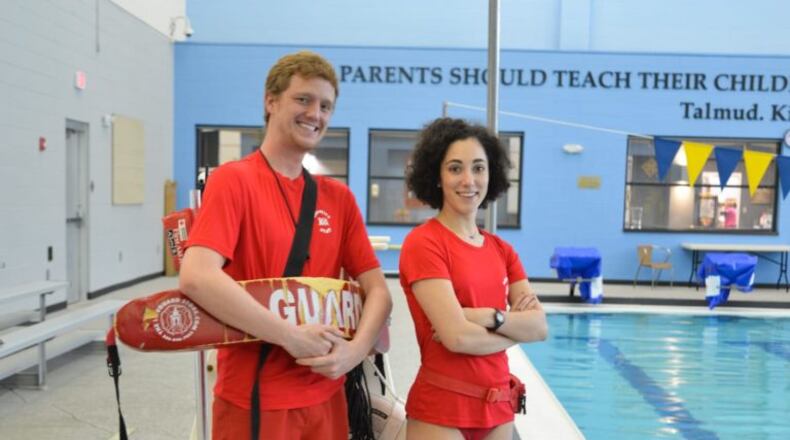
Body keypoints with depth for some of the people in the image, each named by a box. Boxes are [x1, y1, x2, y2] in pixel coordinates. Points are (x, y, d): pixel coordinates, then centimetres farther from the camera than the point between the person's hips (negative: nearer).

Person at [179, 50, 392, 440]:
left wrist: (355, 348, -14)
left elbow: (377, 289, 5)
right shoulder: (234, 179, -10)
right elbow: (196, 277, -24)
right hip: (253, 400, -5)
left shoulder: (339, 197, 6)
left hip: (325, 397, 5)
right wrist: (294, 337, -23)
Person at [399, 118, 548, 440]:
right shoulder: (422, 243, -14)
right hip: (441, 409, -6)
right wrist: (516, 328, -5)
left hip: (498, 406, 7)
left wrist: (490, 317, -18)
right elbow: (458, 337, -21)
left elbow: (540, 327, -1)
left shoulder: (501, 249, 7)